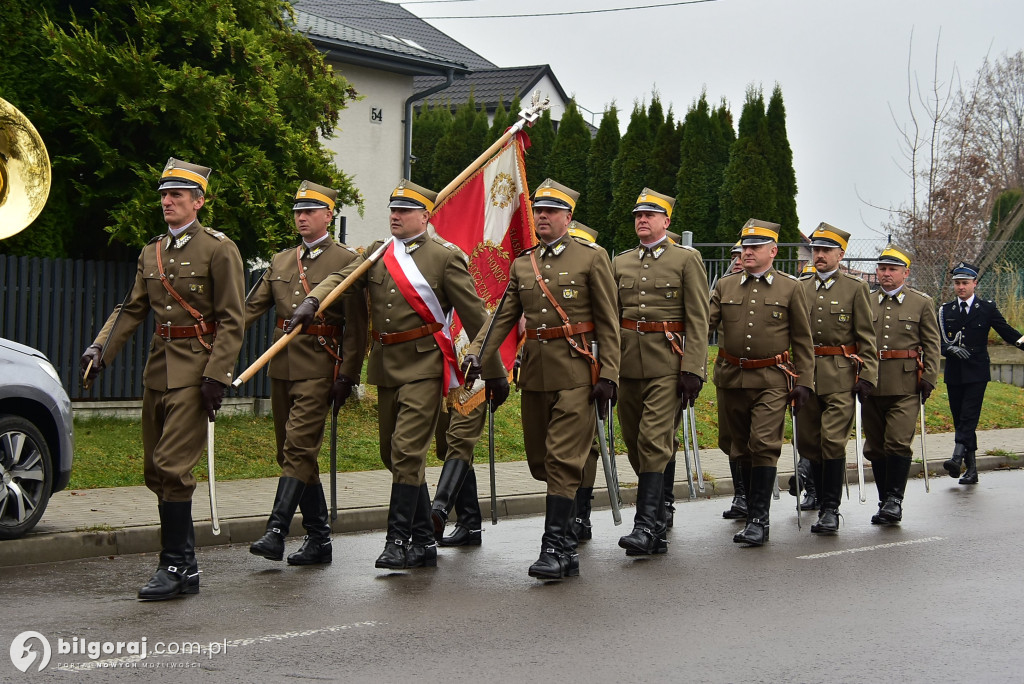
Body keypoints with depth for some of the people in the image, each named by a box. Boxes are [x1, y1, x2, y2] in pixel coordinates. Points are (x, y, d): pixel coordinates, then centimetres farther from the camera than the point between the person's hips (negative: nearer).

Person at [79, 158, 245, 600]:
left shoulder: (219, 249, -5)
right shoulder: (152, 252, 15)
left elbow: (232, 320, -9)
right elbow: (132, 309, 17)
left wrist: (216, 376, -16)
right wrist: (100, 347, 1)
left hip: (195, 370, -7)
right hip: (158, 367, 8)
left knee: (173, 466, -13)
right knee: (155, 469, 8)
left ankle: (175, 566, -5)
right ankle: (186, 567, 17)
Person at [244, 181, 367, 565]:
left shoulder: (346, 261, -1)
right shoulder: (280, 262, 17)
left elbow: (356, 325, -5)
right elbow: (253, 307, 13)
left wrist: (348, 375, -11)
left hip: (318, 369, -7)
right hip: (282, 365, 7)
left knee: (299, 447, -14)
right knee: (292, 452, 8)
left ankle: (276, 532, -17)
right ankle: (319, 539, 15)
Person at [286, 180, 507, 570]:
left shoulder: (445, 257, -4)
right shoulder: (378, 253, 12)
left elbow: (475, 317, -3)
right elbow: (341, 278, 1)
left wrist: (494, 373, -2)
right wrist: (311, 302, -21)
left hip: (424, 365, -7)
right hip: (387, 366, 7)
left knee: (408, 451, -14)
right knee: (393, 454, 11)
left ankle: (399, 540, -8)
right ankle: (424, 542, 22)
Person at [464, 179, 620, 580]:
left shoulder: (592, 258, -1)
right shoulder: (522, 265, 13)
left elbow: (608, 323, -3)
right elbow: (503, 316, 9)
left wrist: (608, 376, -9)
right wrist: (476, 351, -8)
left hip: (575, 373, -5)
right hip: (535, 373, 5)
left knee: (563, 460, -9)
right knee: (540, 460, 10)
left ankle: (556, 548, -8)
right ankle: (567, 527, 26)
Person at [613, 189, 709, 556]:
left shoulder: (687, 259, 2)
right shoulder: (620, 263, 15)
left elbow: (698, 319, -3)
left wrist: (692, 370, -12)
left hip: (667, 364, -5)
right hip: (628, 363, 6)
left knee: (654, 443, -15)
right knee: (635, 444, 8)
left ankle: (647, 526, -17)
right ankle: (659, 516, 22)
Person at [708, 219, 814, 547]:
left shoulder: (790, 288, 3)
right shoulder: (724, 286, 10)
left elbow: (802, 340, 5)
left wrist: (803, 382, 0)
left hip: (772, 380, -3)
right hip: (731, 378, 3)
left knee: (764, 444, -12)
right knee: (741, 447, 10)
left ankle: (758, 520, -11)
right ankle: (752, 503, 25)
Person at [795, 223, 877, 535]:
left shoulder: (855, 288, 3)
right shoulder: (800, 288, 12)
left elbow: (866, 338, 2)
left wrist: (867, 376, -6)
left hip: (840, 377, -4)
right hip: (805, 374, 4)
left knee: (833, 441, -10)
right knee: (807, 441, 6)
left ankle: (830, 509, -4)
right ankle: (817, 490, 27)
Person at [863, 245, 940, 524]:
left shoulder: (922, 303, 6)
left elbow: (932, 345, 6)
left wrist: (929, 379, -3)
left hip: (905, 384, -3)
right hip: (871, 383, 3)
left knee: (898, 442, -13)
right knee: (875, 446, 5)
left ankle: (894, 499, -5)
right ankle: (885, 501, 15)